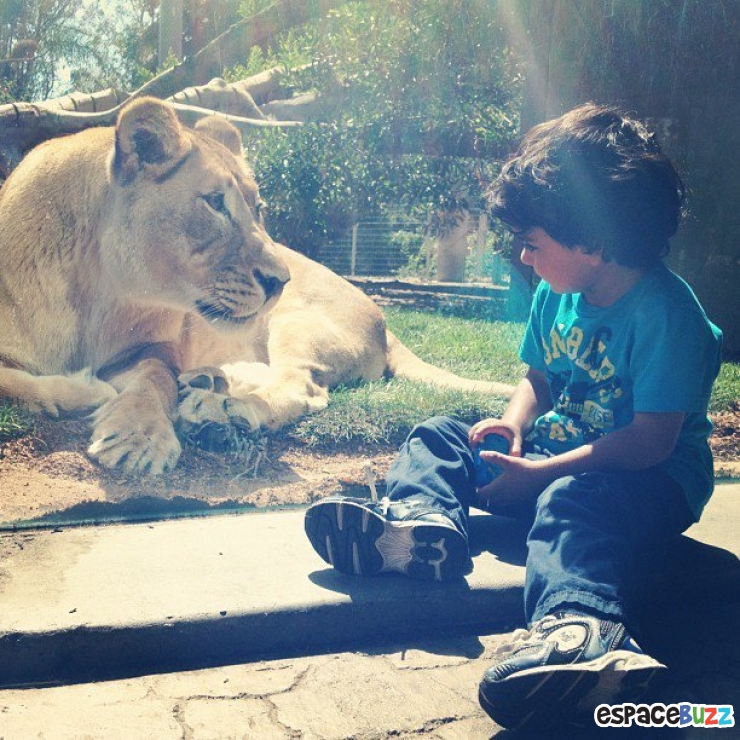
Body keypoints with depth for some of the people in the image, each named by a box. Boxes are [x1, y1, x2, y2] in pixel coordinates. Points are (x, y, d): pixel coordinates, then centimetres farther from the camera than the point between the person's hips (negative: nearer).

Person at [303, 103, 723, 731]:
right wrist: (514, 427, -8)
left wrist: (538, 474, -25)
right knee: (441, 435, -1)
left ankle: (576, 628, -68)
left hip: (656, 479, -8)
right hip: (556, 450, 8)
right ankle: (419, 517, -32)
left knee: (571, 501, -41)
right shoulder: (556, 293, 4)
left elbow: (652, 442, -24)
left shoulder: (669, 313, -20)